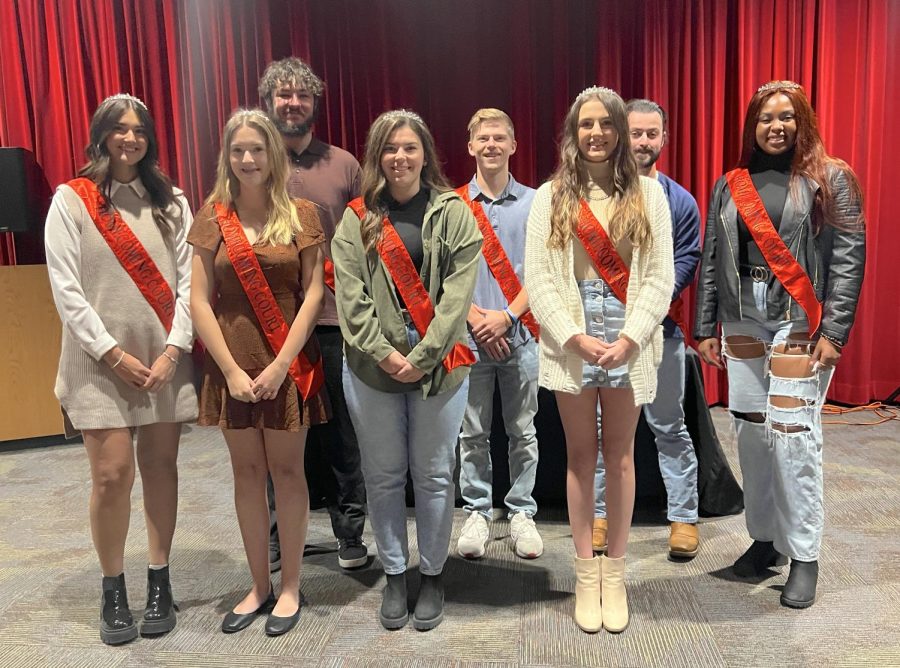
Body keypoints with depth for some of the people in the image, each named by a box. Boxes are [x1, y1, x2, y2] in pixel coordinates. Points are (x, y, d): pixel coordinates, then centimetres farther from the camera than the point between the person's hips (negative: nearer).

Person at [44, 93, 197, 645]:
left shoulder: (171, 202, 8)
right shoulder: (71, 200, 0)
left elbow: (188, 282, 3)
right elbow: (66, 288, -6)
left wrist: (171, 351, -7)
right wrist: (113, 354, -11)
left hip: (164, 357, 3)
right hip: (101, 360, -2)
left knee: (161, 466, 6)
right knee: (113, 474, -4)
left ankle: (160, 581, 20)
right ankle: (113, 592, 14)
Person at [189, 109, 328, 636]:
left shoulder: (301, 215, 0)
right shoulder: (213, 217, 3)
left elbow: (313, 293, -4)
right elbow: (200, 301, 0)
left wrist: (281, 363, -12)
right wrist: (232, 369, -8)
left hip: (290, 362, -2)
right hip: (233, 364, 2)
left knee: (287, 470, 6)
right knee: (247, 473, 10)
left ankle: (290, 587, 22)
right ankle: (259, 587, 26)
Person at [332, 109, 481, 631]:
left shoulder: (453, 213, 2)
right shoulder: (358, 219, 6)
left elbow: (458, 292, -6)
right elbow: (350, 294, -2)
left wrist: (422, 357, -12)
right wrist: (383, 353, -12)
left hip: (439, 366, -1)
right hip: (373, 367, 2)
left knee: (434, 475, 8)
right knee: (383, 476, 10)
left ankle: (433, 575, 27)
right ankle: (395, 574, 29)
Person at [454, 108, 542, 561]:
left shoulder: (534, 203, 5)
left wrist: (506, 316, -10)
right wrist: (475, 317, -9)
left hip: (520, 335, 0)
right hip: (469, 336, 0)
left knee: (522, 433, 8)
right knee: (473, 434, 7)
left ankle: (522, 514, 21)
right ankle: (476, 513, 20)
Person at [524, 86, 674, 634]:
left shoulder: (648, 194, 4)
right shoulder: (551, 197, 3)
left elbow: (661, 277, -1)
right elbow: (537, 278, -3)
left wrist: (629, 337, -12)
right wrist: (575, 337, -13)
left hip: (629, 346, 0)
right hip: (571, 346, 0)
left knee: (621, 457, 9)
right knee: (581, 457, 9)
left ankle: (615, 572, 24)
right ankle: (586, 574, 22)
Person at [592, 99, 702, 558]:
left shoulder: (680, 200, 6)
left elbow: (687, 261, -1)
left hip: (661, 327, 0)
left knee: (669, 427, 8)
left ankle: (684, 517, 20)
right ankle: (600, 513, 22)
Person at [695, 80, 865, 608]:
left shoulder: (831, 179, 2)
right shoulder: (731, 185, 12)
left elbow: (849, 258, -4)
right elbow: (712, 260, 11)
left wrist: (834, 331, -12)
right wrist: (706, 327, 8)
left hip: (801, 326, -4)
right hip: (743, 324, 4)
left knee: (792, 435, -8)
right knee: (751, 433, 6)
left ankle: (804, 556, 7)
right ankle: (764, 538, 22)